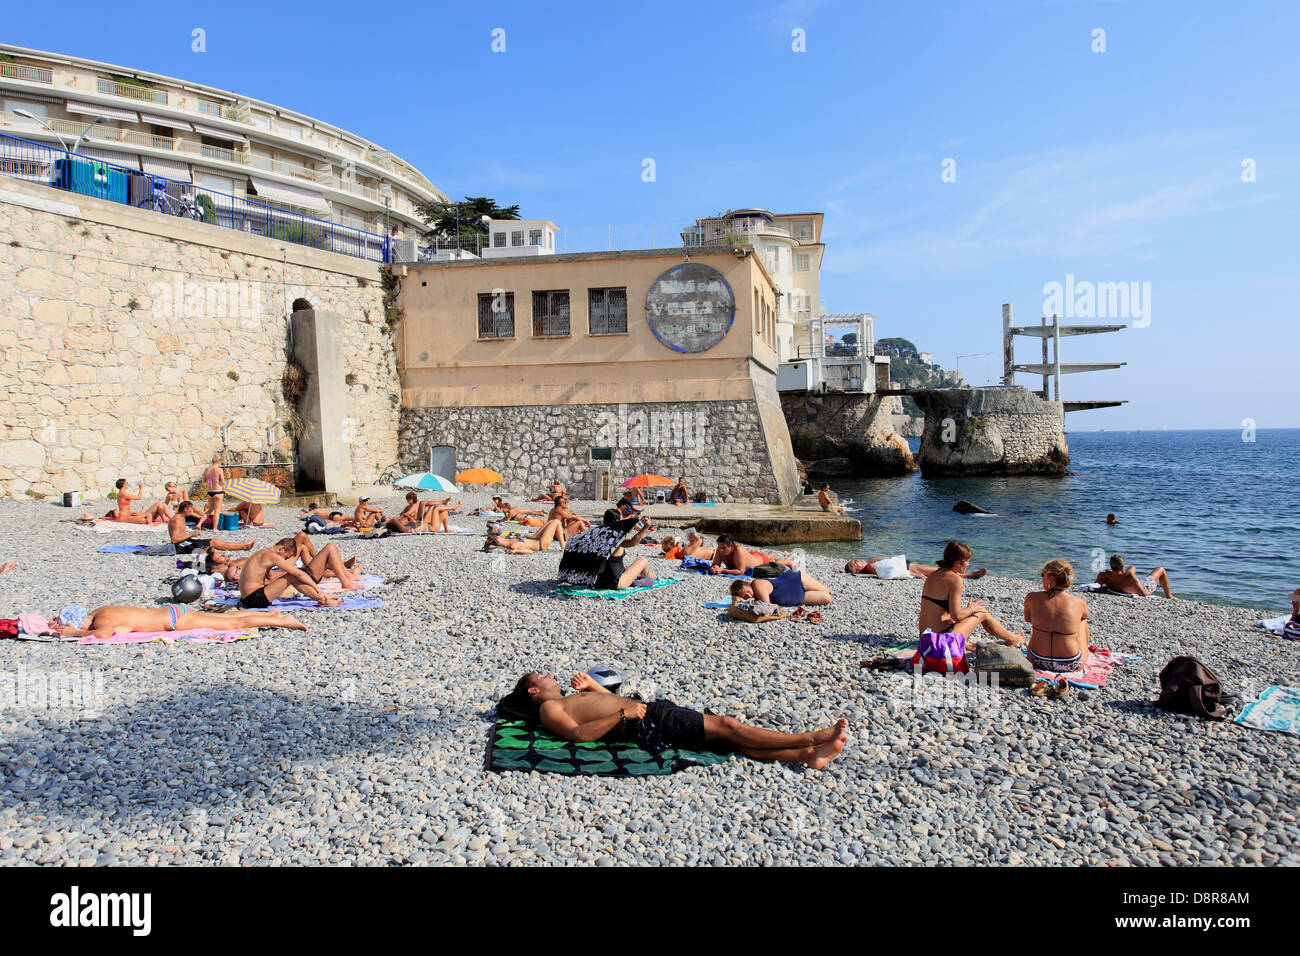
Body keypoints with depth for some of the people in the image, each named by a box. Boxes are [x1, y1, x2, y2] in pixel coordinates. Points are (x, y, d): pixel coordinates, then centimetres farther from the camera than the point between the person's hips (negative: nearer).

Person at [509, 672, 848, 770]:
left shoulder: (567, 700, 30)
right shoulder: (549, 708, 2)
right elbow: (578, 733, -17)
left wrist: (592, 686, 22)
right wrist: (623, 714, -19)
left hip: (650, 710, 9)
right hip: (645, 727, -9)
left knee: (730, 737, -6)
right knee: (725, 725, -12)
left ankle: (807, 755, -13)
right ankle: (809, 739, -10)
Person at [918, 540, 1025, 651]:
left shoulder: (932, 576, 9)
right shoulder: (955, 579, -14)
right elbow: (956, 615, -17)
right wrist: (972, 609, 3)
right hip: (942, 639, -8)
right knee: (983, 614, 14)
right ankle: (1011, 639, 33)